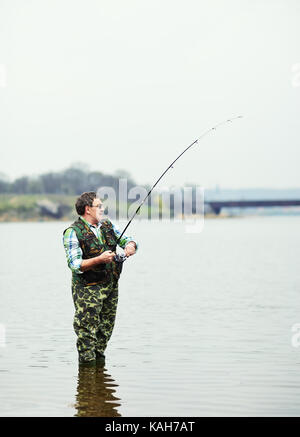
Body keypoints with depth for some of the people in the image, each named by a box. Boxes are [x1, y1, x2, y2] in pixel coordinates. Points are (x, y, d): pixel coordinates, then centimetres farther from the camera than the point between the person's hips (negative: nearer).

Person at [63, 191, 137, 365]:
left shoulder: (107, 225, 10)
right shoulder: (73, 233, -11)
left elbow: (126, 239, 11)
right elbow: (75, 264, -19)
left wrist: (130, 245, -13)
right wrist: (99, 260, -30)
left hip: (111, 286, 7)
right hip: (88, 289, -6)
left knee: (106, 329, 14)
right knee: (87, 331, -5)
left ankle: (100, 360, 27)